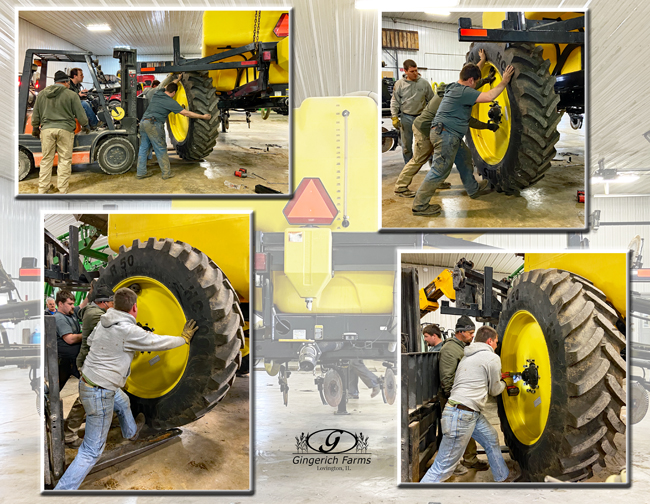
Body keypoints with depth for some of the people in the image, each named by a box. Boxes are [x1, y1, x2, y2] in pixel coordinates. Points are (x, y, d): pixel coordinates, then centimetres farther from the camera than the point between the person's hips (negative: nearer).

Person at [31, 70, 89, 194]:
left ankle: (43, 189, 12)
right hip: (65, 130, -4)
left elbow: (35, 114, 16)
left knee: (46, 159, 10)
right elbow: (80, 114, 0)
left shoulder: (42, 94, 11)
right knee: (65, 160, 2)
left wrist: (35, 128, 29)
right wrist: (85, 125, 18)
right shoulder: (71, 95, -3)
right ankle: (62, 190, 3)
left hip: (47, 129, 4)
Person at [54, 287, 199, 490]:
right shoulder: (129, 331, -22)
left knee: (122, 402, 37)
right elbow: (158, 342, -13)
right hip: (99, 393, -10)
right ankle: (62, 490, -3)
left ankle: (131, 432, 65)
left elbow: (90, 340, 21)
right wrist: (184, 338, 3)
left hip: (88, 380, 10)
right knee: (91, 451, -3)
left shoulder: (104, 323, 2)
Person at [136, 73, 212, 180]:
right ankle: (166, 173, 8)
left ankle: (141, 172, 17)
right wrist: (203, 116, 1)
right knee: (160, 149, 1)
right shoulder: (171, 102, -6)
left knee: (143, 148, 12)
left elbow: (166, 86, 35)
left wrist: (177, 79, 48)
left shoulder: (157, 93, 12)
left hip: (143, 122, 7)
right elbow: (186, 113, -5)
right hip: (153, 125, -7)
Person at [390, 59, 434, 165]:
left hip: (421, 117, 0)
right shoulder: (399, 84, -1)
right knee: (406, 145, 8)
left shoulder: (424, 83, 0)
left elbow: (431, 100, 9)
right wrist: (394, 117, -4)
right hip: (406, 118, 0)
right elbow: (394, 102, 4)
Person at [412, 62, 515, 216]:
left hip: (452, 136, 11)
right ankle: (420, 205, -5)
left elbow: (472, 72, 35)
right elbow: (489, 96, -24)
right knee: (440, 170, -8)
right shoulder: (463, 92, -17)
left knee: (465, 158, 24)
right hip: (445, 135, -11)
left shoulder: (457, 87, 14)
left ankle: (474, 189, 41)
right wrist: (504, 82, -14)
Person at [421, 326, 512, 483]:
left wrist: (499, 378, 33)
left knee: (491, 439, 27)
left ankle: (503, 477, 45)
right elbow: (494, 390, 5)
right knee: (443, 467, -9)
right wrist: (504, 384, 26)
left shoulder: (468, 357, 19)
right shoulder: (492, 358, -5)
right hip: (461, 415, -10)